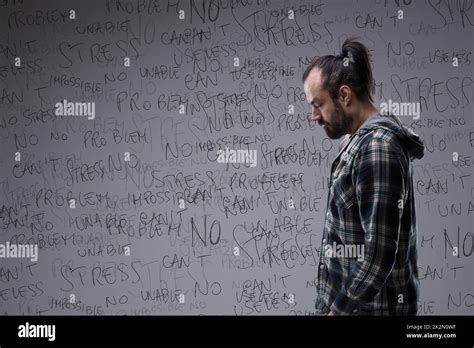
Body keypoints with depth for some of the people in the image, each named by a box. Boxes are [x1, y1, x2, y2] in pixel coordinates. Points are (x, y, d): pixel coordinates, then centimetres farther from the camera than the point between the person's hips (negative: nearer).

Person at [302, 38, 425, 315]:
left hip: (369, 306, -9)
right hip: (349, 300, 9)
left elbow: (379, 253, -23)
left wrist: (338, 310, -21)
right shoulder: (360, 142, 14)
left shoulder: (377, 147, -18)